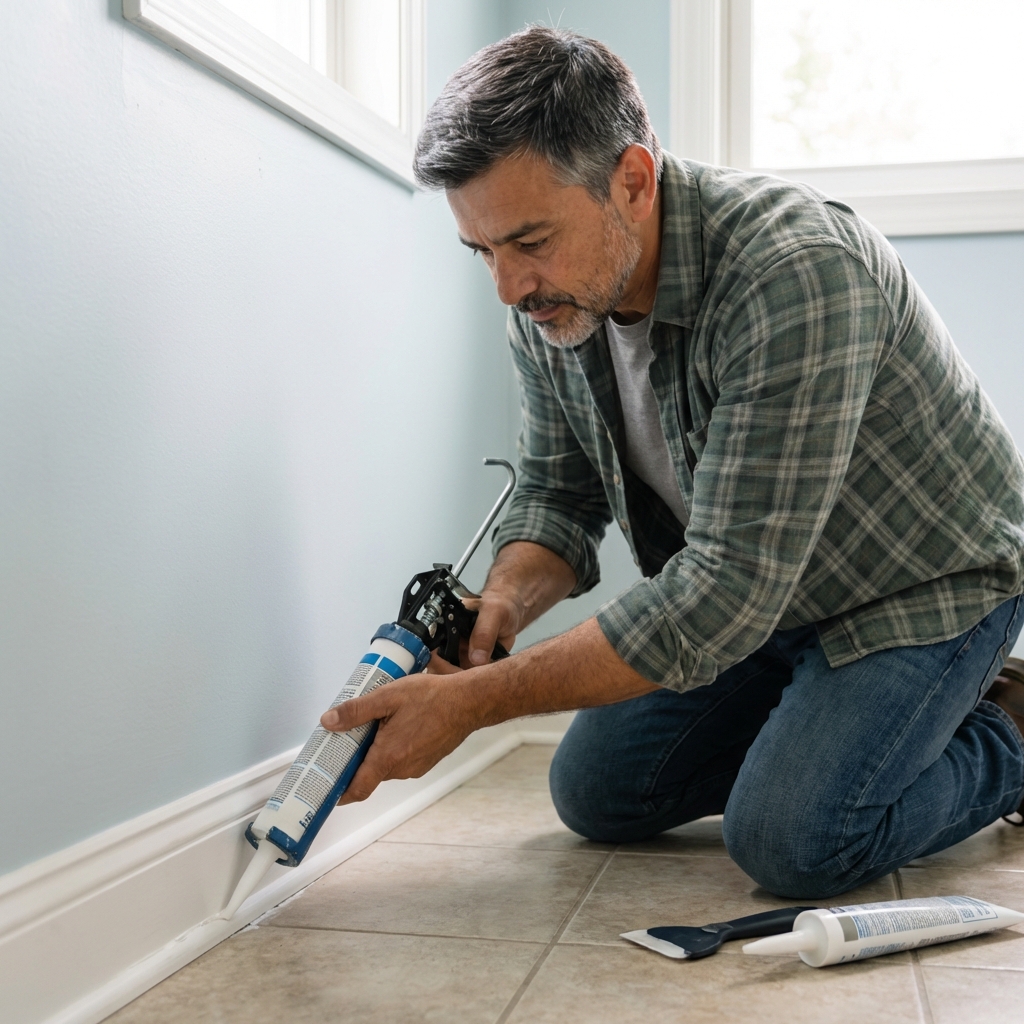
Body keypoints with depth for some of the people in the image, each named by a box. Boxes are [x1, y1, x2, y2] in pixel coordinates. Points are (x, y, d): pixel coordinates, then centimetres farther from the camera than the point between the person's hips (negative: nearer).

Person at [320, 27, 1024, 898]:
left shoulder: (795, 275, -37)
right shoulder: (546, 303, -12)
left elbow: (726, 590, -38)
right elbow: (558, 495, 1)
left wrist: (474, 702, -37)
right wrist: (505, 602, -23)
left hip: (929, 578, -7)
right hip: (758, 589, 7)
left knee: (790, 839, -23)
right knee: (596, 792, 4)